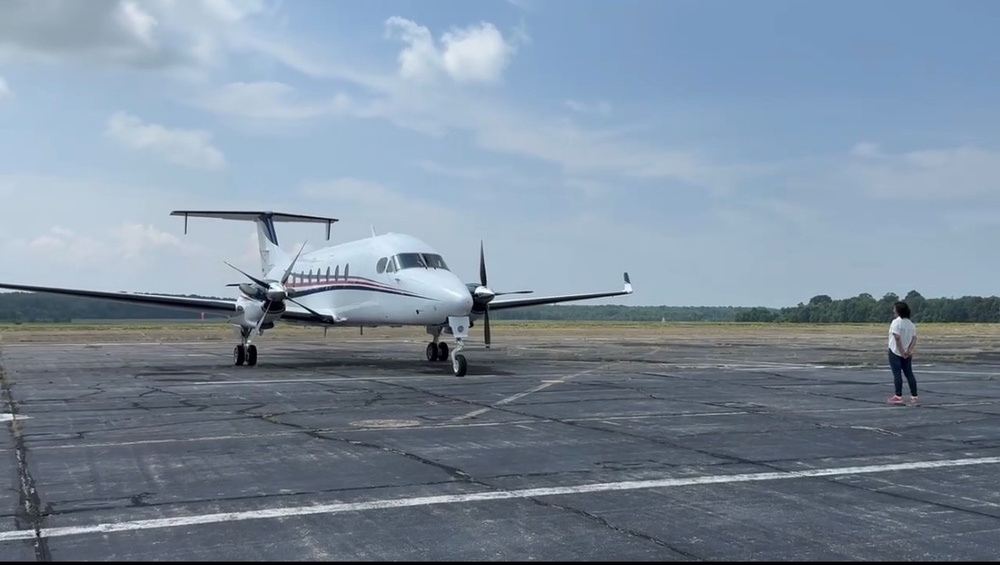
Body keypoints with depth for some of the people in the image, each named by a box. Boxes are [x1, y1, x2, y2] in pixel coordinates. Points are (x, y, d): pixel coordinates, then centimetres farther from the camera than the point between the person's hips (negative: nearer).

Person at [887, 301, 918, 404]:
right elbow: (914, 338, 3)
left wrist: (902, 352, -17)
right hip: (907, 354, 7)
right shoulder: (910, 323, 9)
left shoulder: (896, 322, -13)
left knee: (897, 374, -4)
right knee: (909, 374, 10)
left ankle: (898, 396, -3)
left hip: (895, 352, -6)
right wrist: (909, 350, -5)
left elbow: (897, 338, -21)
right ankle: (914, 396, 12)